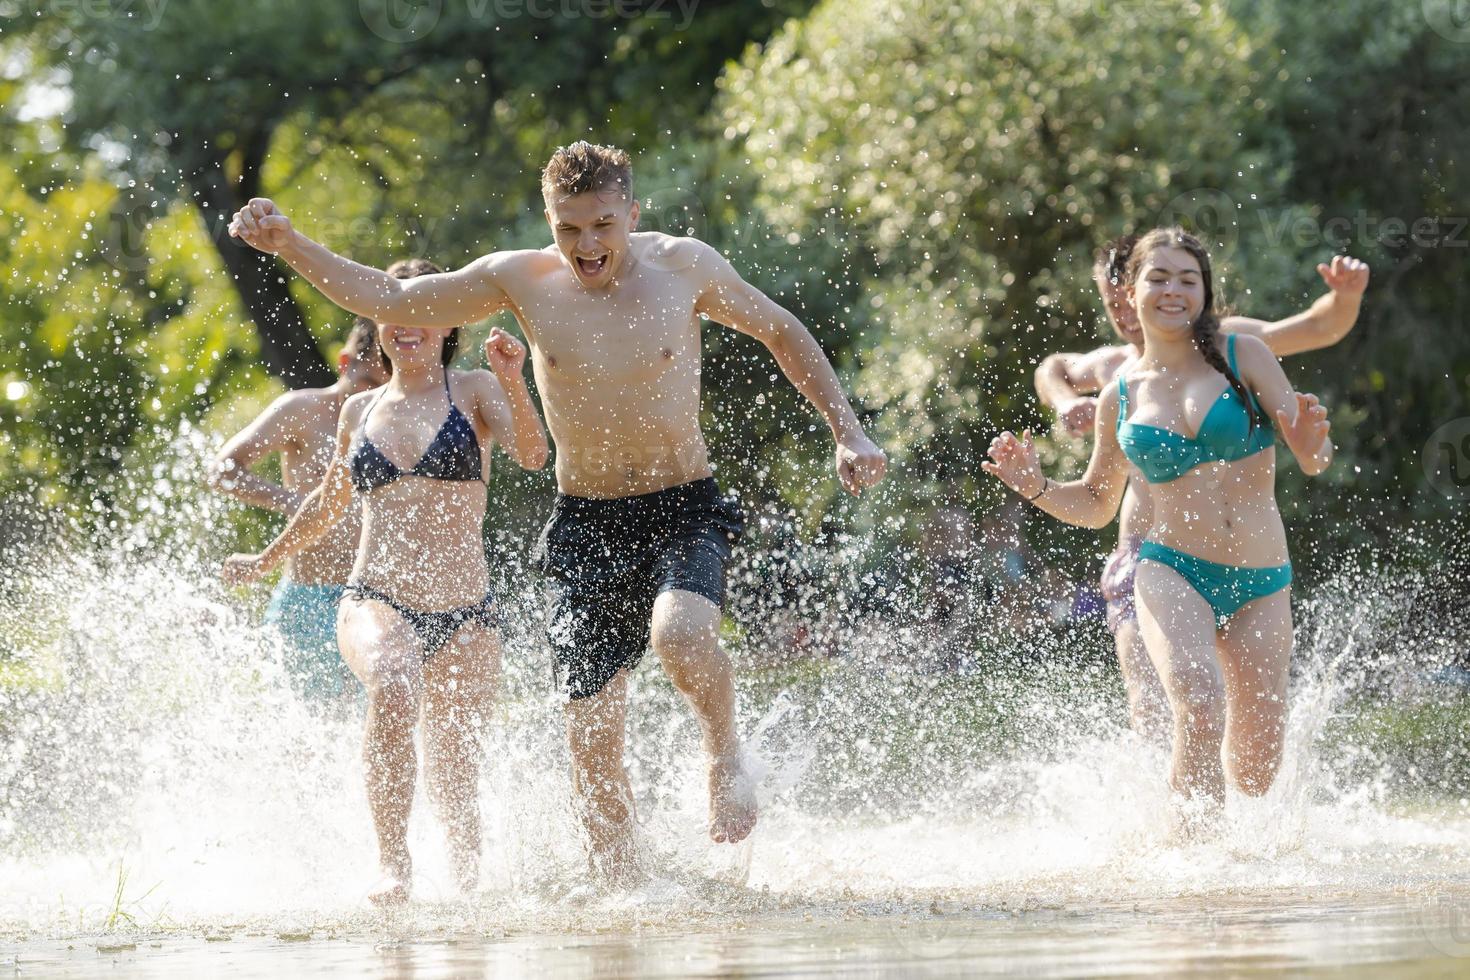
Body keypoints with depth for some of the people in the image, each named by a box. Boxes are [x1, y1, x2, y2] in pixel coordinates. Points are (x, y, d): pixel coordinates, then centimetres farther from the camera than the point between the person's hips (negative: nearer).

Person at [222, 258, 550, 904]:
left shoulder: (474, 392, 5)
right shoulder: (359, 411, 14)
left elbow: (532, 456, -14)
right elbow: (329, 504, 31)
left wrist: (513, 383, -31)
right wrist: (266, 562, 43)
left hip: (463, 616, 0)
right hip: (375, 602, 0)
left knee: (453, 776, 3)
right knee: (394, 686, -35)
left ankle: (469, 885, 30)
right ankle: (394, 864, -31)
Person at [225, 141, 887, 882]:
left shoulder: (684, 267, -5)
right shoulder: (521, 280, -3)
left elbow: (781, 332, 10)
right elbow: (386, 301, 4)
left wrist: (848, 434, 4)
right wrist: (289, 246, -7)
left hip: (684, 511, -2)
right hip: (586, 522, 2)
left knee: (679, 634, -33)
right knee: (592, 733, -2)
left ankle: (726, 752, -3)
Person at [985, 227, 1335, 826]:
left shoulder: (1242, 356, 2)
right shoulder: (1120, 397, 7)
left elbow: (1312, 460, 0)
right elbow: (1095, 506, 19)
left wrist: (1313, 448, -23)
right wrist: (1034, 486, 0)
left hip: (1261, 585, 1)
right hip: (1171, 573, -1)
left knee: (1254, 776, 2)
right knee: (1200, 705, -31)